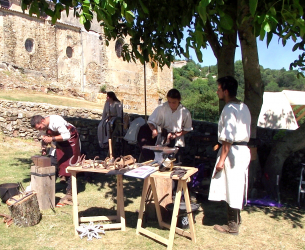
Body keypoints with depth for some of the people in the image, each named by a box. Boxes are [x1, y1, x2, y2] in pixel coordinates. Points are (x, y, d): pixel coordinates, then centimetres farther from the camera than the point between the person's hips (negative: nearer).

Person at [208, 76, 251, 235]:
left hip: (232, 151, -9)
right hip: (244, 149, 9)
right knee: (237, 188, 19)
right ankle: (236, 219, 33)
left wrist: (221, 160, -19)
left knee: (230, 188, 1)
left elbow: (228, 138, -22)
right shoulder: (244, 107, 11)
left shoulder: (229, 109, -17)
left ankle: (232, 226, 12)